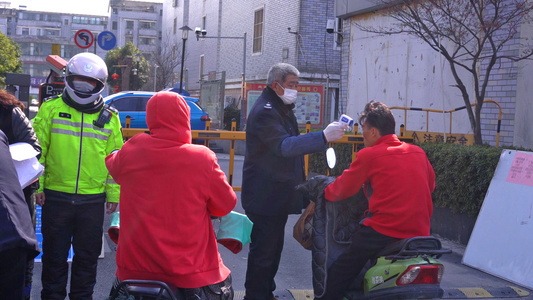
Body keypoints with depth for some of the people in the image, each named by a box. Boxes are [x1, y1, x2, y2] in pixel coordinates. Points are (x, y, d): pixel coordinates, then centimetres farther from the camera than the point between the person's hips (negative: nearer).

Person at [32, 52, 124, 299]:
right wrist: (36, 186, -5)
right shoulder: (51, 109, 2)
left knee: (87, 256, 11)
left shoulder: (109, 118, 7)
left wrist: (113, 194, 6)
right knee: (54, 255, 8)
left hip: (93, 199, 2)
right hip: (56, 196, -1)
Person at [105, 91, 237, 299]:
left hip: (134, 267, 2)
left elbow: (112, 164, 15)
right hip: (190, 272, -2)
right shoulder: (203, 159, -16)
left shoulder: (130, 152, -8)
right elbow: (226, 205, -5)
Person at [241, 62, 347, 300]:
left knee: (273, 247, 18)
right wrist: (324, 136, -37)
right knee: (264, 249, -6)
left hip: (278, 195, 11)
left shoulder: (282, 108, 16)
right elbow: (284, 146, -32)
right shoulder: (265, 111, -19)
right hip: (266, 196, -11)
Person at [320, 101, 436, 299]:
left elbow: (342, 189, 4)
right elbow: (430, 185, 25)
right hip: (420, 232, 6)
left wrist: (324, 193, 24)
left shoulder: (369, 155, -4)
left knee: (336, 279, 1)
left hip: (384, 230, -6)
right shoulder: (418, 153, 10)